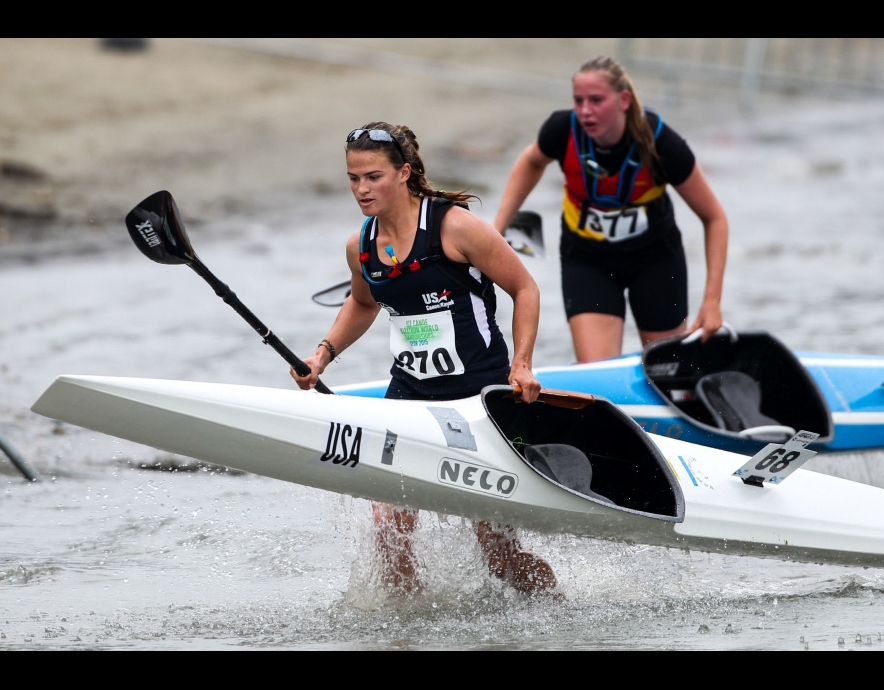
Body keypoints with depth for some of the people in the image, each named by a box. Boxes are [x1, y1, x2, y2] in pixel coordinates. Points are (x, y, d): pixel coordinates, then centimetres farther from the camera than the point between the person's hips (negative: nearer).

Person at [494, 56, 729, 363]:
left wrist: (712, 300, -20)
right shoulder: (563, 130, -25)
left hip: (655, 256, 0)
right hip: (587, 259, 0)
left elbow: (714, 217, -15)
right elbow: (531, 163, 3)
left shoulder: (659, 142, -29)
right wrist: (497, 231, -4)